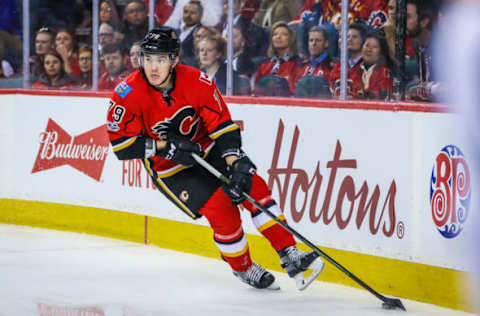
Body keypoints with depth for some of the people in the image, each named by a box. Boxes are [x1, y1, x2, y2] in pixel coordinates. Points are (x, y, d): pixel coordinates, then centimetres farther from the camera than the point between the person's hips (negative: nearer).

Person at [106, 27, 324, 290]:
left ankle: (290, 256, -9)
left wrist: (235, 163, -28)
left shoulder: (195, 81, -18)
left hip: (207, 150, 3)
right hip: (169, 169, -3)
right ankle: (243, 268, 6)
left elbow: (222, 124, -16)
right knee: (220, 208, -18)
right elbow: (120, 144, -19)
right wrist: (164, 145, -27)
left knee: (252, 185, -14)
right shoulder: (129, 94, -21)